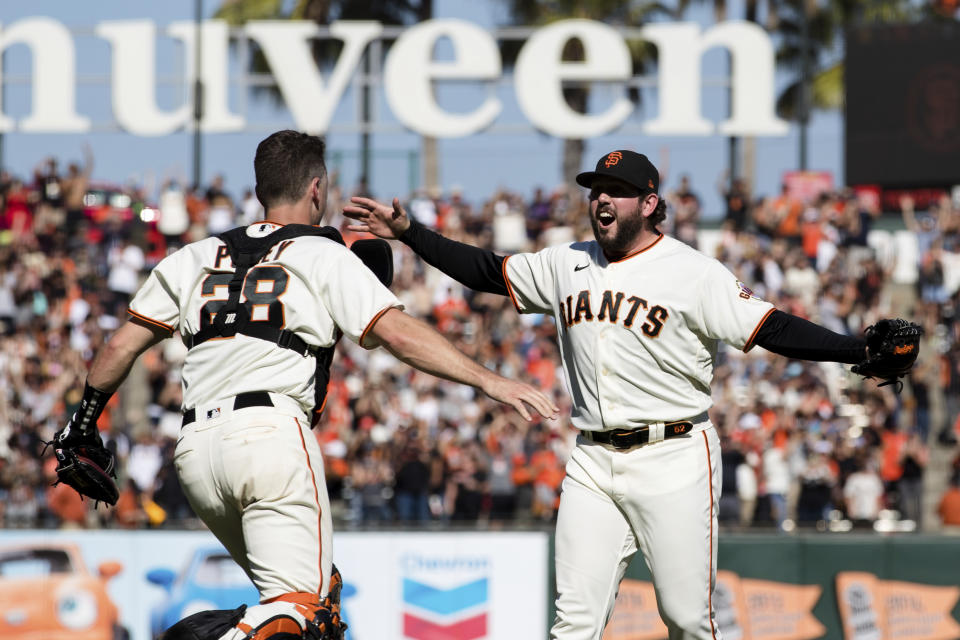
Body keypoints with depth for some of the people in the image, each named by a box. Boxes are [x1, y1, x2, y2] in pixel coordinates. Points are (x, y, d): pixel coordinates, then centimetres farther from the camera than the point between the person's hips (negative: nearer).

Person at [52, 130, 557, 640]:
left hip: (194, 448, 6)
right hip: (272, 434, -6)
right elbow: (398, 334, -5)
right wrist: (488, 381, -7)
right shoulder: (325, 257, 7)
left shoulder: (195, 258, 21)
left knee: (312, 586, 19)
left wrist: (84, 422, 34)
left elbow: (123, 345, 21)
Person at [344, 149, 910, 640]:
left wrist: (860, 349, -24)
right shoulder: (567, 265, 11)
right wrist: (408, 232, 12)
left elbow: (770, 329, -12)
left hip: (674, 460, -4)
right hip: (593, 462, 4)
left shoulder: (693, 273, -6)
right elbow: (487, 270, 19)